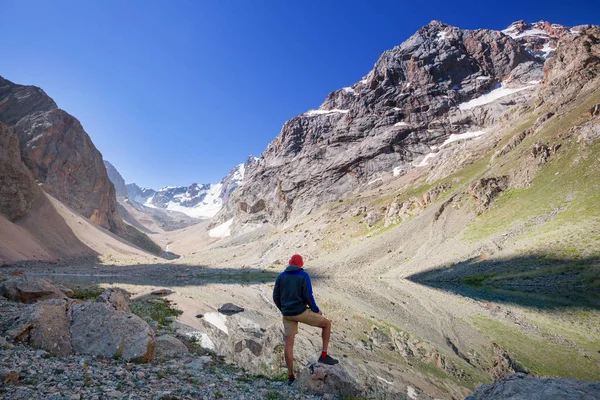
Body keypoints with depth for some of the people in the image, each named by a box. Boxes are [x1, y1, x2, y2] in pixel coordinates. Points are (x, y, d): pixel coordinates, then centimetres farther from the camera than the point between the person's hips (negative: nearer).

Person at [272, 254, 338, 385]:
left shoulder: (281, 276, 5)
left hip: (287, 314, 4)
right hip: (301, 312, -4)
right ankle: (324, 355, 13)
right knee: (327, 324, 14)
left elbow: (276, 297, 5)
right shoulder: (304, 275, -8)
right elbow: (308, 296, -16)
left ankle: (291, 376, 17)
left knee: (289, 344, 13)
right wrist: (316, 310, 2)